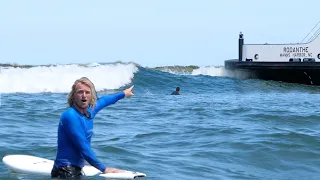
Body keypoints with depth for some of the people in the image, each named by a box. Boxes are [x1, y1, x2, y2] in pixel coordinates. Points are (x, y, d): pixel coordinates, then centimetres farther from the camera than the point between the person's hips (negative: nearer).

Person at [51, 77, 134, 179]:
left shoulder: (89, 112, 8)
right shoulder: (70, 116, -17)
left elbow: (103, 101, 32)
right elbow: (83, 148, -19)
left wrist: (123, 94, 47)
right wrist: (104, 169, -15)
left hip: (76, 170, 9)